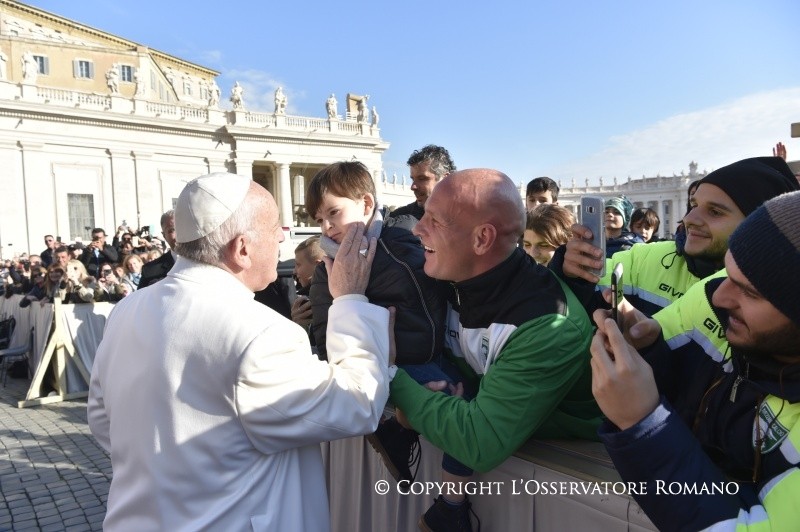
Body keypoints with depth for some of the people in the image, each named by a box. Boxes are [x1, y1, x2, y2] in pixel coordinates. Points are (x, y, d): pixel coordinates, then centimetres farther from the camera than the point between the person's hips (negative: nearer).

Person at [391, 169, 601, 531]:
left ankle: (453, 501, 2)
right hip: (482, 406, 6)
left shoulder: (549, 327, -30)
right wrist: (420, 394, -19)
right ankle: (454, 498, 5)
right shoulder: (457, 280, -10)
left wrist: (390, 373, -25)